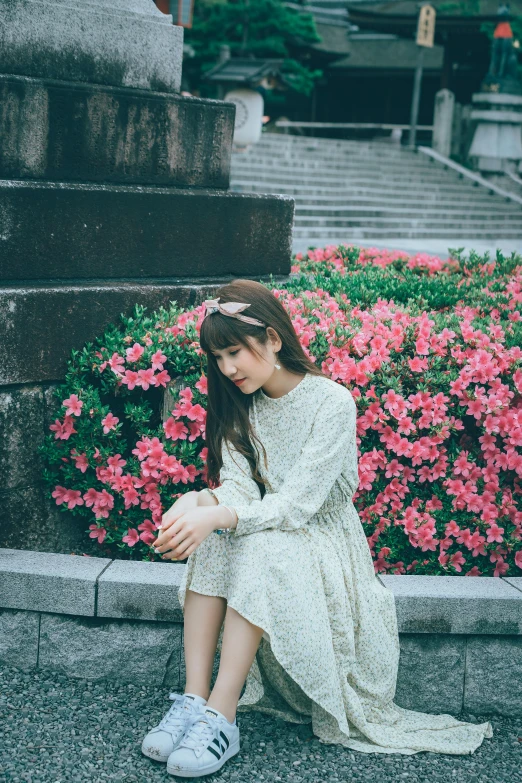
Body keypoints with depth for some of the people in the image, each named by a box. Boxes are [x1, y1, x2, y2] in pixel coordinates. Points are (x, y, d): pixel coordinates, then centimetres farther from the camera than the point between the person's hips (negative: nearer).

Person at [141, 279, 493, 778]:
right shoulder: (241, 406, 5)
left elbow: (297, 505, -24)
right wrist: (201, 501, -31)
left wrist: (217, 516, -39)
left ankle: (221, 716, -36)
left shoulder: (333, 403, -16)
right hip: (268, 539, 5)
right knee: (210, 540, -26)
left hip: (323, 544, -5)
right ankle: (194, 698, -30)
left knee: (261, 548, -35)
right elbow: (240, 486, -7)